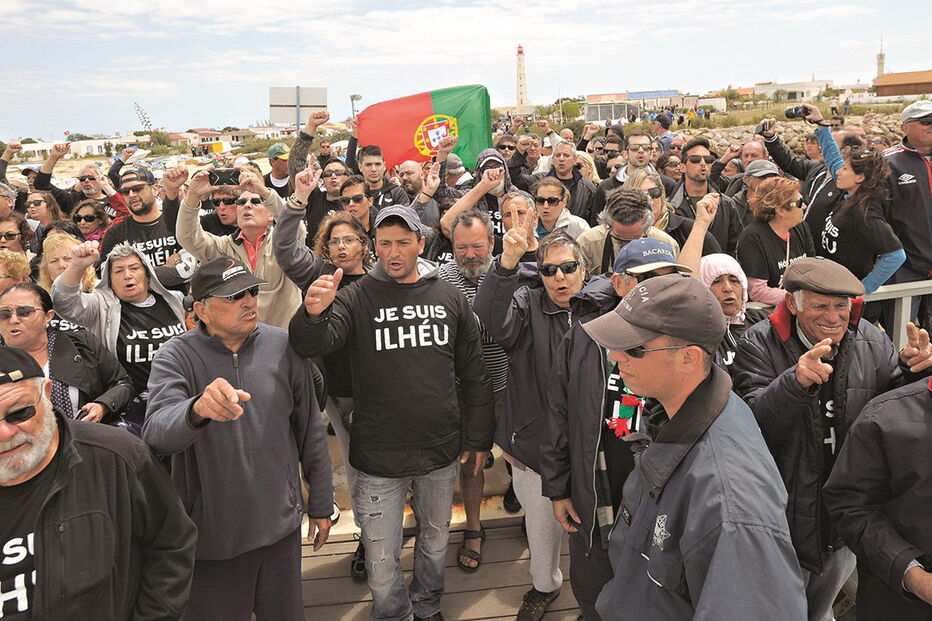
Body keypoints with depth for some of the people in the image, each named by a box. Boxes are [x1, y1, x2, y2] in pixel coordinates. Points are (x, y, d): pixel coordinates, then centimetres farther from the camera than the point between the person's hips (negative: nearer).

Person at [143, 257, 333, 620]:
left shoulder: (283, 347, -5)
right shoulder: (176, 357, -10)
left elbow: (311, 432, 4)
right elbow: (156, 433, -28)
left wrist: (321, 504, 9)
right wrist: (198, 409, -49)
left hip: (281, 525, 2)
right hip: (211, 534, -2)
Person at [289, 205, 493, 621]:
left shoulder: (449, 297, -1)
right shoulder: (358, 297, -7)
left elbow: (475, 374, 5)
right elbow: (310, 347, -22)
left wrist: (478, 438, 7)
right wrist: (313, 313, -43)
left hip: (441, 450, 3)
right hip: (379, 458, -2)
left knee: (435, 540, 23)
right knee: (381, 559, 8)